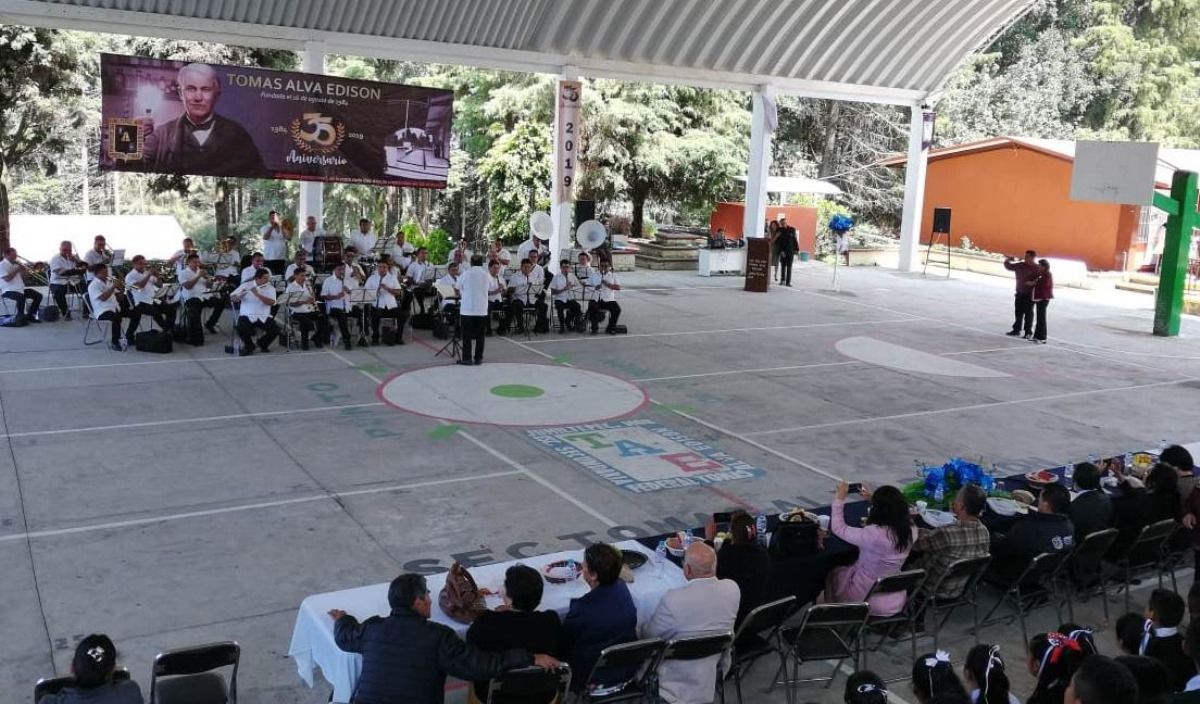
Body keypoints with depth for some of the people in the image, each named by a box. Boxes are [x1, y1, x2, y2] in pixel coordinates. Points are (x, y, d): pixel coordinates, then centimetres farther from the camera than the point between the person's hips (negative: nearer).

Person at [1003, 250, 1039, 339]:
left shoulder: (1037, 269, -10)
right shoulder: (1020, 265, 5)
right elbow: (1008, 266, 15)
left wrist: (1033, 283, -25)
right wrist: (1008, 260, -3)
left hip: (1029, 295, -5)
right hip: (1020, 293, 5)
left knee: (1028, 313, 0)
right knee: (1018, 312, 12)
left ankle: (1028, 332, 8)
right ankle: (1016, 330, 21)